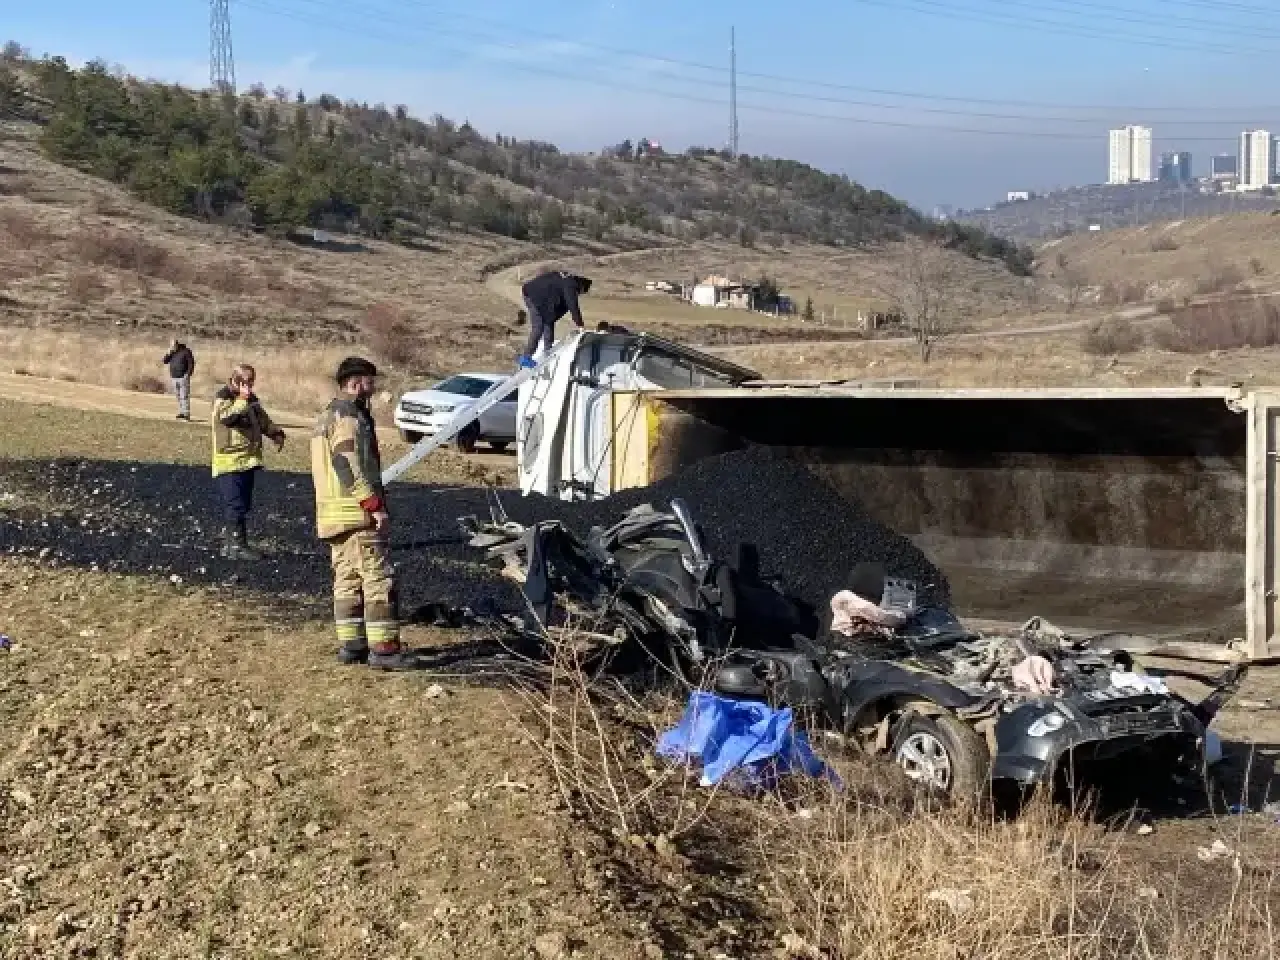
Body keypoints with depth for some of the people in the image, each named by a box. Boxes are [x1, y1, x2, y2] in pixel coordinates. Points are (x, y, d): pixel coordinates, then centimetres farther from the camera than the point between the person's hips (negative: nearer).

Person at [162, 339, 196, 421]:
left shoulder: (185, 351, -7)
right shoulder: (171, 352, 11)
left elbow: (191, 363, -9)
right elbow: (165, 361, 5)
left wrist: (188, 373, -17)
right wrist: (169, 353, -9)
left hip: (183, 377, -7)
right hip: (174, 378, 7)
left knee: (184, 396, -11)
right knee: (178, 396, 8)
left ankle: (187, 414, -14)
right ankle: (182, 412, 14)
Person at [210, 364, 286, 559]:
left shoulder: (252, 400, 18)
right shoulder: (223, 397, -6)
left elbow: (263, 421, 28)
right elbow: (226, 416, -25)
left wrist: (276, 434, 12)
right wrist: (242, 399, -25)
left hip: (249, 461, 8)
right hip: (229, 462, -8)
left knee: (244, 505, 11)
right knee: (235, 504, -11)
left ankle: (228, 544, 19)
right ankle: (237, 545, -10)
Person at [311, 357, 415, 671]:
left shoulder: (327, 417, 20)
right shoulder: (350, 418, -14)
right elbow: (351, 469, -22)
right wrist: (376, 505, -21)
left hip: (333, 515, 10)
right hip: (358, 515, -10)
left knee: (347, 579, 13)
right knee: (379, 578, -8)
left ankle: (350, 644, 16)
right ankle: (383, 647, -10)